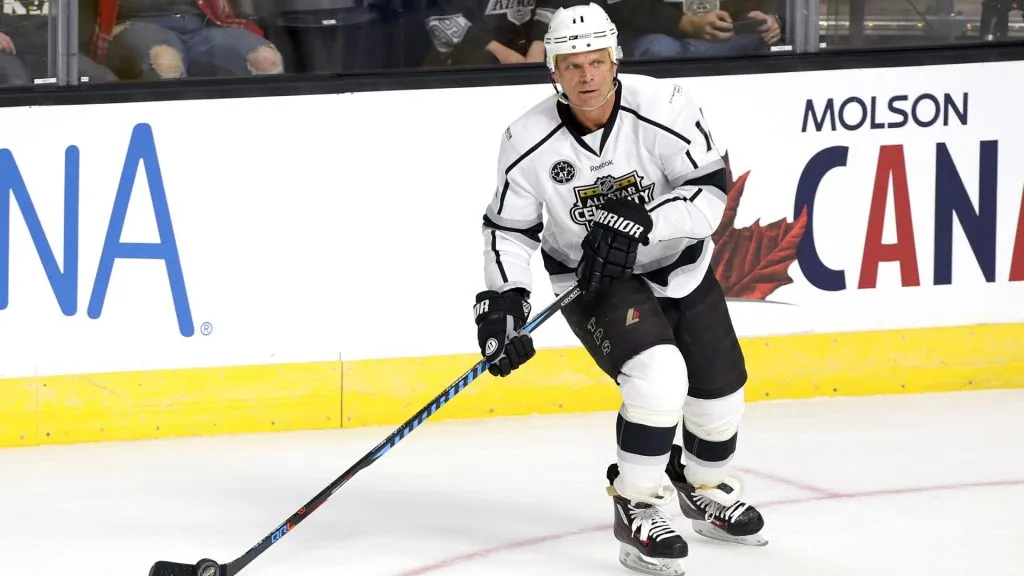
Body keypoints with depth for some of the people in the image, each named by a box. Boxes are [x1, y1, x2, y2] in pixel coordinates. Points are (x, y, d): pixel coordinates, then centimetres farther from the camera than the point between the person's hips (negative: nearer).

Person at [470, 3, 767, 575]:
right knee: (657, 373, -28)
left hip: (680, 267, 3)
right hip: (591, 280, -2)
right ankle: (638, 509, -12)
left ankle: (706, 489, 42)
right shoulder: (530, 141, -19)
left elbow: (710, 192, -24)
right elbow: (508, 227, -8)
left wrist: (637, 223, -34)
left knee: (720, 389, 11)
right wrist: (503, 302, -19)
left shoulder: (664, 107, -23)